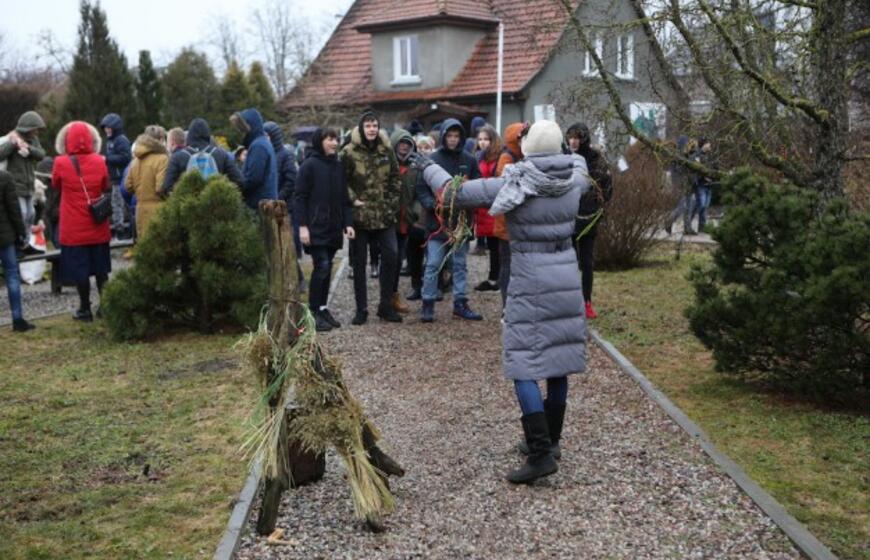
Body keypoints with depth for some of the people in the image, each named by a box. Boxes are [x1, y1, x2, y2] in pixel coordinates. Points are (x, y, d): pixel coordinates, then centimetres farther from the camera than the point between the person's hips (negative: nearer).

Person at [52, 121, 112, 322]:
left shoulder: (61, 163, -11)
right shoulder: (99, 162, -5)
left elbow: (55, 185, 9)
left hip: (73, 228, -2)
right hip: (97, 226, 2)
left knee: (79, 269, 5)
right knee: (101, 268, 12)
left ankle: (85, 309, 9)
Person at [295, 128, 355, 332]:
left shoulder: (338, 166, 13)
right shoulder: (309, 165, -5)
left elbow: (344, 198, 16)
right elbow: (299, 197, -8)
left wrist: (348, 223, 7)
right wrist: (302, 226, -14)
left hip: (333, 228, 6)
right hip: (316, 227, -6)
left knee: (327, 268, 8)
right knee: (322, 266, -10)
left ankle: (322, 308, 17)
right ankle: (314, 312, -2)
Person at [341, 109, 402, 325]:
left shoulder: (386, 150, 6)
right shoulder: (349, 152, -5)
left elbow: (395, 177, 12)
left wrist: (393, 201, 3)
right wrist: (353, 200, -10)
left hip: (384, 214, 3)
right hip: (360, 215, -3)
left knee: (391, 256, -2)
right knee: (359, 262, 4)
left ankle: (386, 305, 12)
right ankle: (361, 309, 13)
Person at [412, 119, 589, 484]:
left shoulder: (513, 184, -12)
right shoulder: (573, 181, 2)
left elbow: (455, 193, -6)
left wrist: (427, 167, 10)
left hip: (530, 283, -6)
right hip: (567, 279, 6)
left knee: (523, 368, -4)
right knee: (559, 363, 14)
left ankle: (541, 454, -12)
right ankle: (550, 440, 27)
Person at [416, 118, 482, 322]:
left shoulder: (469, 160, 4)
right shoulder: (432, 159, -3)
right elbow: (421, 188, -2)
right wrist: (432, 204, -17)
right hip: (437, 220, -3)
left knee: (460, 264, 11)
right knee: (433, 264, 0)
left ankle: (460, 303, 19)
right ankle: (428, 304, 9)